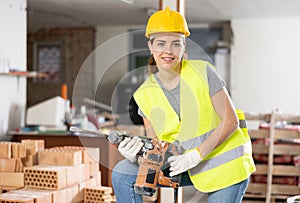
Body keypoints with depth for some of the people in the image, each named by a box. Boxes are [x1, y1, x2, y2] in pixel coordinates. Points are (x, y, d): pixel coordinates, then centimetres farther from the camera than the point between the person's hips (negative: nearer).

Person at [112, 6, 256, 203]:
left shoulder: (203, 71, -14)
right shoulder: (145, 94, -3)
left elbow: (230, 121, -13)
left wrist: (196, 155, -22)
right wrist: (136, 154, -22)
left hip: (227, 164, -3)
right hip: (189, 169, 4)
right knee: (122, 174, -7)